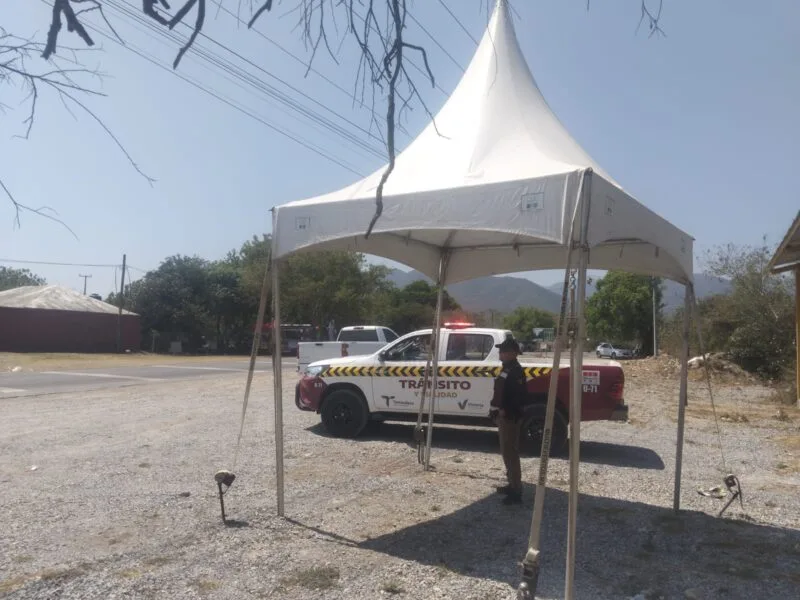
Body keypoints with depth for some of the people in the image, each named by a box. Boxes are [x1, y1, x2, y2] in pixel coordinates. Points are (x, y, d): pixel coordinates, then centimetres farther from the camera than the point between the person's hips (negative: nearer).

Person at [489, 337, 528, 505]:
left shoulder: (516, 371, -17)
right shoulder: (508, 369, 15)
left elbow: (519, 395, -24)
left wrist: (507, 412, -22)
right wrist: (497, 411, 17)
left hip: (509, 418, -11)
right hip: (504, 416, 11)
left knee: (510, 453, -9)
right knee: (507, 452, 17)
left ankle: (516, 492, -5)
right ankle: (512, 485, 28)